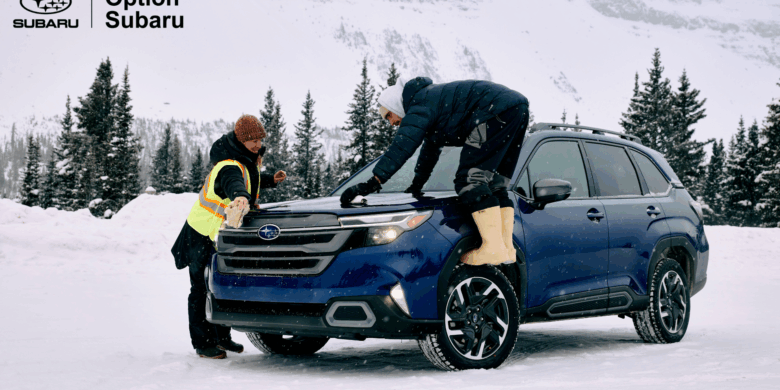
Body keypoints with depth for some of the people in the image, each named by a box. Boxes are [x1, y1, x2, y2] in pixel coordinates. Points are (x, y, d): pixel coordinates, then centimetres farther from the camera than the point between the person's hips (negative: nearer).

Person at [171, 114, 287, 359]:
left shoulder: (245, 162, 2)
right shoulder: (230, 167, -30)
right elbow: (234, 183, -54)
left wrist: (271, 180, 7)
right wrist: (240, 198, -76)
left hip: (223, 234, 9)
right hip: (203, 235, -9)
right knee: (203, 289, -1)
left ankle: (222, 337, 28)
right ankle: (203, 342, 7)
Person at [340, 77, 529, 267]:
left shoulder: (421, 106, -2)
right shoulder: (433, 99, 30)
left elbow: (401, 146, -15)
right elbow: (430, 150, 42)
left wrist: (373, 182, -20)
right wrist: (416, 185, 51)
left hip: (498, 110, -11)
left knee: (470, 179, -12)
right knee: (494, 184, 11)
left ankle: (494, 248, -21)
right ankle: (507, 248, 2)